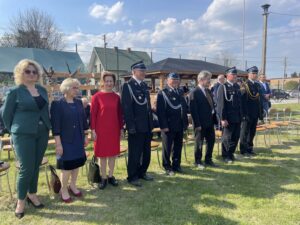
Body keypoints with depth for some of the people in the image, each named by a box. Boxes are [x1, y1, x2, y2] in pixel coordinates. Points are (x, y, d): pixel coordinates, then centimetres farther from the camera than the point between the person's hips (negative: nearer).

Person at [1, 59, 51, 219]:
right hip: (24, 135, -4)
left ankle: (32, 194, 31)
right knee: (26, 168, -2)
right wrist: (15, 131, 4)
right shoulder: (15, 91, -6)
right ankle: (21, 201, 18)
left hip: (42, 134, 5)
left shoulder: (42, 90, 8)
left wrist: (47, 127, 9)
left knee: (36, 166, 13)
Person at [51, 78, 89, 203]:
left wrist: (85, 136, 9)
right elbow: (55, 125, -14)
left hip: (78, 139, 6)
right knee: (66, 165, 2)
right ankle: (64, 190, 22)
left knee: (77, 162, 14)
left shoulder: (79, 103, 5)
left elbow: (83, 120, 10)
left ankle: (72, 185, 33)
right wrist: (58, 143, -16)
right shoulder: (57, 104, -11)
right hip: (65, 140, -5)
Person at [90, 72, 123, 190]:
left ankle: (111, 176, 25)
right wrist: (93, 130, -9)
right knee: (102, 154, 6)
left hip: (114, 130, 3)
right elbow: (92, 114, -5)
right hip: (101, 130, -3)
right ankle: (104, 177, 20)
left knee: (113, 153, 10)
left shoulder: (117, 97, 4)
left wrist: (121, 128, 6)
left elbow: (120, 114, 8)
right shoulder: (97, 96, -5)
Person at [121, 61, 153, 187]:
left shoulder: (144, 85, 14)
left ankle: (142, 172, 32)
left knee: (146, 152, 16)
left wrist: (151, 122, 13)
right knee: (135, 153, 4)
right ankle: (132, 177, 19)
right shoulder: (127, 86, -9)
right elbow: (126, 108, -15)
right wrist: (131, 126, -18)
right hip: (136, 127, -7)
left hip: (147, 125, 8)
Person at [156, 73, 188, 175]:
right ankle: (167, 167, 19)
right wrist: (163, 126, -17)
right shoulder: (162, 93, -6)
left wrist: (185, 122, 10)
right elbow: (160, 111, -11)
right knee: (167, 147, 6)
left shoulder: (180, 92, 14)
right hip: (168, 126, -6)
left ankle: (176, 165, 27)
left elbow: (184, 107, 16)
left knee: (178, 146, 13)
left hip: (180, 125, 6)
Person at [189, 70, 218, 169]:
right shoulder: (194, 92, -13)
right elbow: (193, 110, -17)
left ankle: (208, 160, 30)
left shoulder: (208, 91, 11)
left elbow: (212, 105, 14)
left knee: (211, 141, 14)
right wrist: (197, 124, -19)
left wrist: (214, 119, 8)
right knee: (199, 143, 6)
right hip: (200, 123, -7)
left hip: (210, 121, 7)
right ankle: (198, 161, 22)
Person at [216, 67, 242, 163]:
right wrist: (223, 118, -16)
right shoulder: (223, 87, -8)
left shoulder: (237, 86, 12)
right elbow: (221, 104, -12)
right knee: (227, 137, 4)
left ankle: (231, 153, 29)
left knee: (236, 137, 11)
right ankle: (226, 156, 19)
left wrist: (241, 115, 12)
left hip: (237, 118, 6)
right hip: (228, 118, -6)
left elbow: (239, 102, 16)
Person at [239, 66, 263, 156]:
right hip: (247, 114, -7)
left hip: (255, 114, 7)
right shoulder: (244, 86, -9)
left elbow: (259, 99, 15)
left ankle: (250, 149, 24)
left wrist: (261, 113, 12)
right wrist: (244, 114, -18)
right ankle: (243, 150, 11)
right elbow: (242, 101, -14)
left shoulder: (257, 85, 13)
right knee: (245, 132, 2)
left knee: (252, 132, 13)